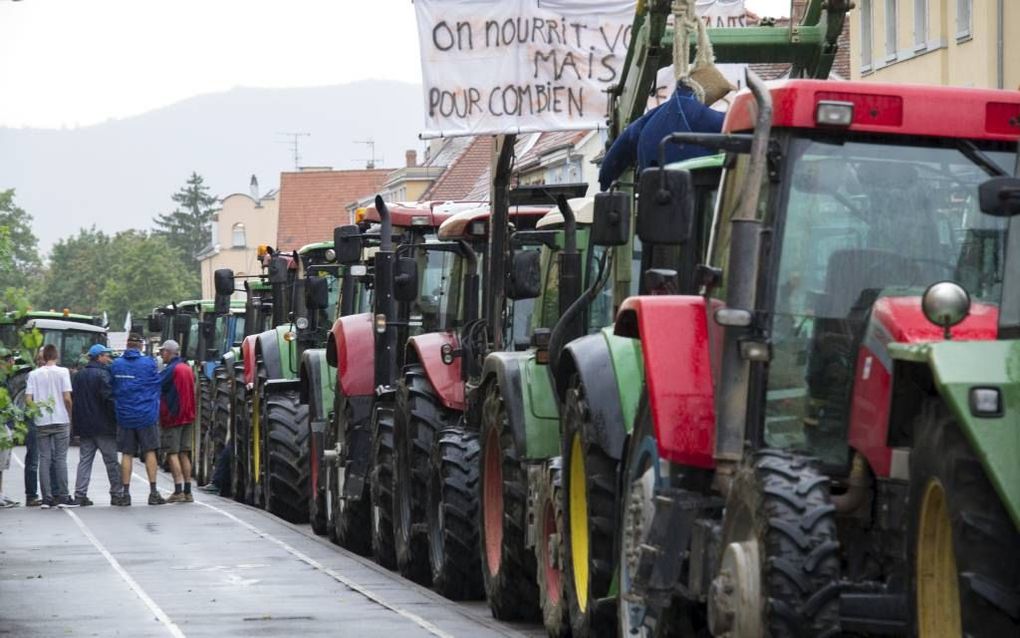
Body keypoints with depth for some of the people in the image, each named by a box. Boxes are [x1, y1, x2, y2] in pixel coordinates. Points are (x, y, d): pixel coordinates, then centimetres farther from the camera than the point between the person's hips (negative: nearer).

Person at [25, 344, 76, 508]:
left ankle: (47, 498, 3)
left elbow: (28, 400, -3)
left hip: (41, 422, 2)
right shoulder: (62, 372, -4)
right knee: (60, 459, 2)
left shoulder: (34, 374, 1)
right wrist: (70, 415, 5)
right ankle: (62, 497, 0)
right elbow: (67, 397, -9)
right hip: (60, 421, -2)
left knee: (44, 459, 5)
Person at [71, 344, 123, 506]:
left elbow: (73, 399, 13)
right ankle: (117, 494, 4)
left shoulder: (78, 375, 12)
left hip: (84, 426, 6)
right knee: (112, 461, 2)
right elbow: (109, 398, -18)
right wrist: (117, 418, -11)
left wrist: (76, 422, 16)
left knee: (84, 460, 6)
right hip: (103, 426, -6)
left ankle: (80, 495, -1)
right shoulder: (102, 374, -11)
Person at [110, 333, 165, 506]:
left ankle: (126, 493, 3)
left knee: (126, 454, 5)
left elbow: (112, 390, 8)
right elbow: (157, 386, 3)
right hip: (146, 415, -1)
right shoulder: (148, 364, -5)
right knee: (150, 452, 5)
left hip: (124, 416, 1)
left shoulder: (116, 365, 0)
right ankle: (153, 492, 3)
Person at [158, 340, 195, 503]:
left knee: (172, 453, -6)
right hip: (188, 416, 8)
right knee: (184, 454, 10)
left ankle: (178, 491, -13)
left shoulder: (170, 370, -13)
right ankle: (187, 492, 9)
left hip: (172, 416, -8)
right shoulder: (187, 369, 13)